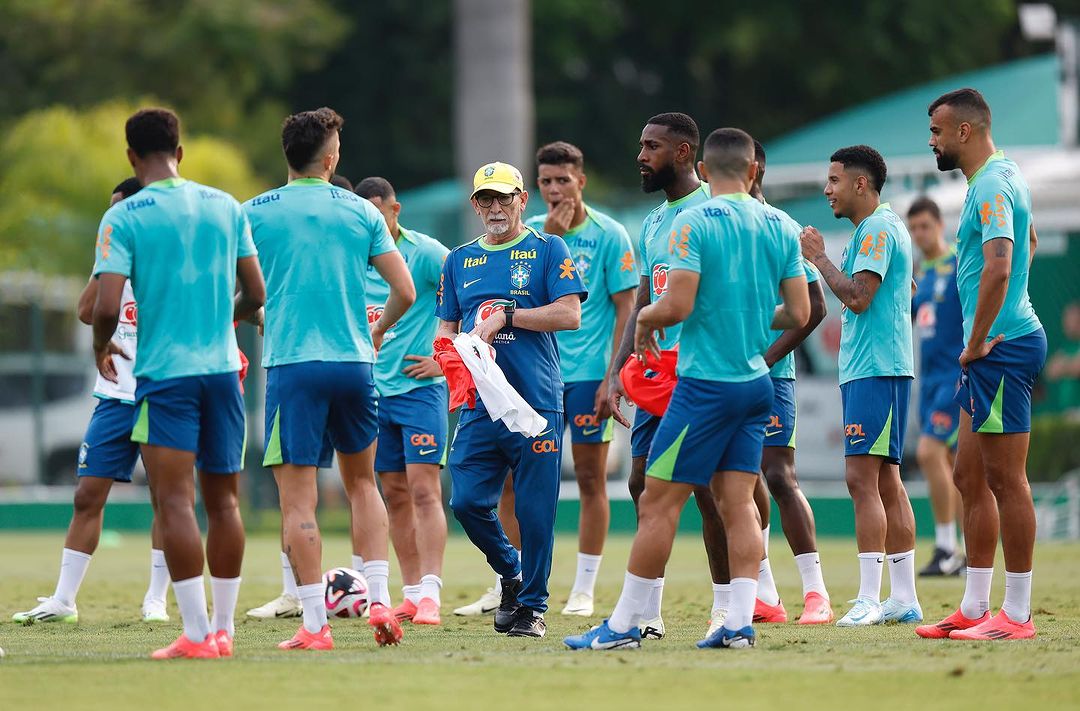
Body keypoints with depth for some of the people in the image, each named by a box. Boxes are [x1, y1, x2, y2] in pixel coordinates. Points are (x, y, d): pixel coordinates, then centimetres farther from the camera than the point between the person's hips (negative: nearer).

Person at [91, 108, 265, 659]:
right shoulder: (225, 207, 7)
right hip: (222, 367, 4)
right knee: (223, 501, 11)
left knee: (175, 500, -6)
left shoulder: (123, 218, -6)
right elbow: (255, 295, 10)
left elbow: (107, 307, -13)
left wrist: (100, 350, 7)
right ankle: (223, 628, 15)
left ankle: (195, 633, -11)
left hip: (164, 371, -4)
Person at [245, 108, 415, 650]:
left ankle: (315, 625, -6)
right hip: (354, 363, 2)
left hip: (291, 364, -2)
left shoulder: (255, 213, 1)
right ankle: (379, 600, 9)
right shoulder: (361, 212, 6)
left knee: (298, 498, -2)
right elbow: (404, 291, 4)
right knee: (362, 483, 20)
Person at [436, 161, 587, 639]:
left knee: (535, 510, -3)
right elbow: (446, 329, 18)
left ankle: (531, 606, 9)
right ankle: (511, 573, 21)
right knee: (467, 501, -5)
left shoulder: (547, 250, 4)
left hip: (537, 404, -4)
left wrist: (505, 316, -12)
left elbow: (569, 314, -7)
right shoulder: (459, 260, 17)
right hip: (479, 406, 4)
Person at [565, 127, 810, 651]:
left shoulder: (693, 223, -11)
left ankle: (624, 625, 0)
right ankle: (740, 623, 0)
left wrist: (645, 319, 2)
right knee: (738, 502, 7)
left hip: (704, 383, -6)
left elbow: (677, 305, -19)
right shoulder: (782, 228, 5)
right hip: (757, 382, 6)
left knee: (658, 503, -2)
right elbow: (798, 314, 5)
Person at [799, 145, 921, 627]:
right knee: (885, 481, 10)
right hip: (865, 369, 11)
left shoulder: (878, 229, -12)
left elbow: (858, 297, -20)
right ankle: (904, 599, 11)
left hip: (876, 371, -11)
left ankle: (869, 600, -16)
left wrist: (819, 258, -10)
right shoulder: (876, 229, 20)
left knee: (862, 478, -13)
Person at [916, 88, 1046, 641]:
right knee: (970, 478, 13)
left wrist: (977, 342, -20)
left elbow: (998, 266, -29)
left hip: (1001, 347, -11)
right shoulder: (1001, 178, 17)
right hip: (995, 350, 11)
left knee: (1005, 479, -7)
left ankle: (1017, 614, -4)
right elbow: (1028, 244, 34)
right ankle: (974, 608, 18)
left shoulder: (993, 185, -16)